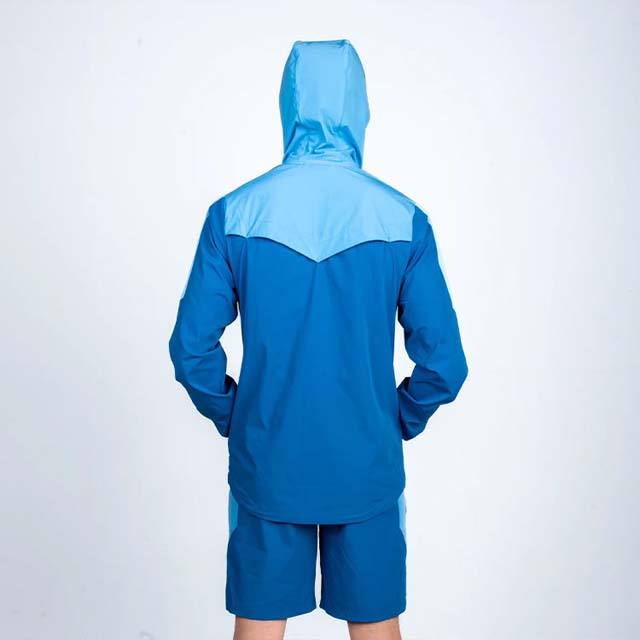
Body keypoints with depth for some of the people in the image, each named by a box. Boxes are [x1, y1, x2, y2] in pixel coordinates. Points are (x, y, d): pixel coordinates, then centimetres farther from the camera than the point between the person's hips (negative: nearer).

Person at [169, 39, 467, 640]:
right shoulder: (404, 219, -9)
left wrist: (232, 417, 10)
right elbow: (443, 362, -8)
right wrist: (401, 422, 9)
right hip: (368, 467, 0)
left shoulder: (233, 214, -8)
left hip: (266, 463, 1)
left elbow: (193, 350, -7)